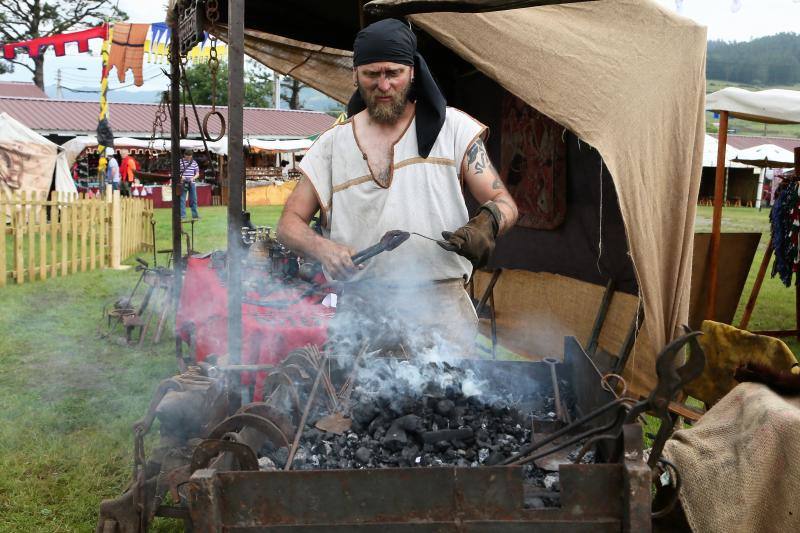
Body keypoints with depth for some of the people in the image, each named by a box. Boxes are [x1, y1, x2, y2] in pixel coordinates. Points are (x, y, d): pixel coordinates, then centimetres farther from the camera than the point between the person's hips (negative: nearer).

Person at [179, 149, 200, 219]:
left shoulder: (194, 163, 8)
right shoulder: (180, 162, -2)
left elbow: (197, 173, 10)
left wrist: (193, 178, -9)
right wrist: (180, 177, -19)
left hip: (192, 183, 3)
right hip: (183, 184, -3)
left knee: (194, 199, 8)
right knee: (182, 199, -4)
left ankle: (195, 214, 17)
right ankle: (182, 215, -1)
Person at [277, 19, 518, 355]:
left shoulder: (452, 128, 6)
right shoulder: (333, 144, 10)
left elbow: (503, 202, 5)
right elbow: (289, 224, 10)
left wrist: (487, 223, -19)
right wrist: (322, 248, -12)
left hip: (441, 305, -1)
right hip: (360, 308, 1)